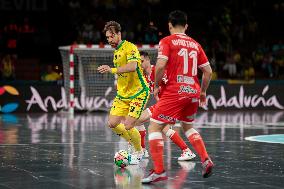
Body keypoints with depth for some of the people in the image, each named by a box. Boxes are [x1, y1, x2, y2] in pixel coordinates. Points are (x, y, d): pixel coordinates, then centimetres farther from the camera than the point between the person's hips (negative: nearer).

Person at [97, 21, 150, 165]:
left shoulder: (129, 47, -14)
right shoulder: (116, 51, 14)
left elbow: (133, 66, -32)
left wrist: (112, 70, -40)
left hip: (138, 92, -8)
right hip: (122, 94, 9)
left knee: (128, 126, -14)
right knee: (112, 124, 1)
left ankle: (139, 152, 12)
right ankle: (134, 144, 24)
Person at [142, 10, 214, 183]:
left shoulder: (167, 41, -1)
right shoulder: (195, 44, 14)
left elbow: (161, 65, -15)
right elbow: (208, 71, 13)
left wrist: (156, 86, -2)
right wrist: (203, 92, 25)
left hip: (174, 91, -6)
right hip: (193, 91, 6)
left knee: (154, 127, -1)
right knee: (188, 126, 27)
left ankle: (159, 171, -11)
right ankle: (206, 160, 12)